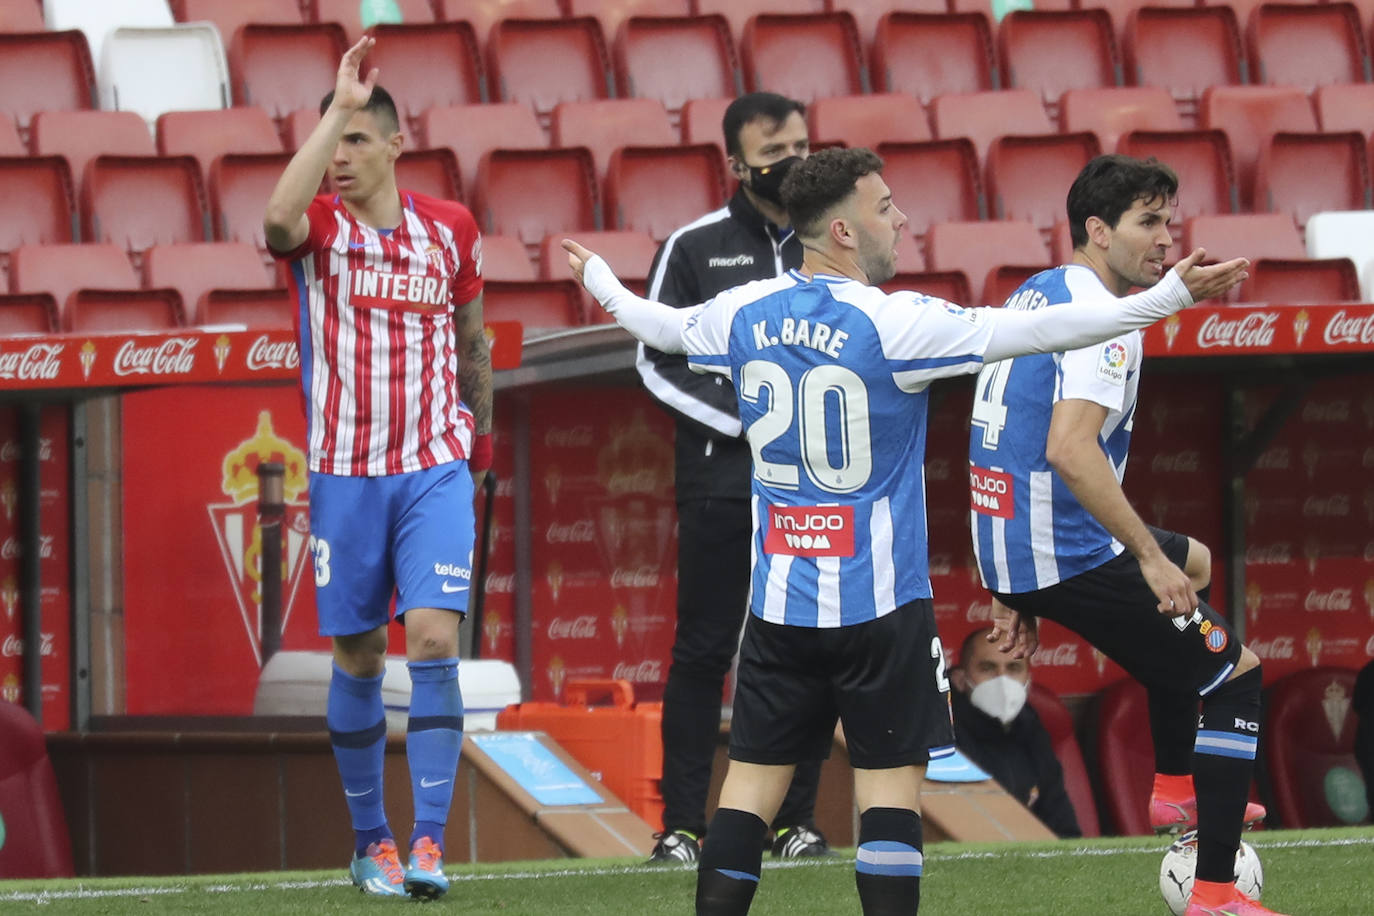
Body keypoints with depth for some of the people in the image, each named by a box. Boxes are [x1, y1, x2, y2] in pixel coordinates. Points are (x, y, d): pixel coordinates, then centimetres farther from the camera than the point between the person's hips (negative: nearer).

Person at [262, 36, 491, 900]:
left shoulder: (452, 229, 4)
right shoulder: (319, 227, -4)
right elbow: (279, 219, -30)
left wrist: (480, 437, 25)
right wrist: (338, 105, -30)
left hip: (436, 468, 0)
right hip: (345, 472, 0)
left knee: (434, 637, -14)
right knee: (358, 656, 5)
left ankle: (429, 841, -15)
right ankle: (370, 841, 18)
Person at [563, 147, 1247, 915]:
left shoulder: (746, 313, 2)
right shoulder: (893, 324, -14)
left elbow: (658, 326, 23)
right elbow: (1039, 330, -18)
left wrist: (598, 279, 45)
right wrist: (1169, 297, -15)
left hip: (779, 602, 5)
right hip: (878, 602, -5)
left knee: (753, 779, 8)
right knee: (892, 783, -2)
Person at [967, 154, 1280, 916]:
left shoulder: (1034, 296, 15)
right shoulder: (1102, 317, -17)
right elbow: (1071, 449, -30)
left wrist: (1013, 589, 23)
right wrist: (1150, 557, -26)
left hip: (1007, 548, 10)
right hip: (1069, 557, -10)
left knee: (1193, 563, 34)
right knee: (1235, 676, -2)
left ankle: (1176, 788, 35)